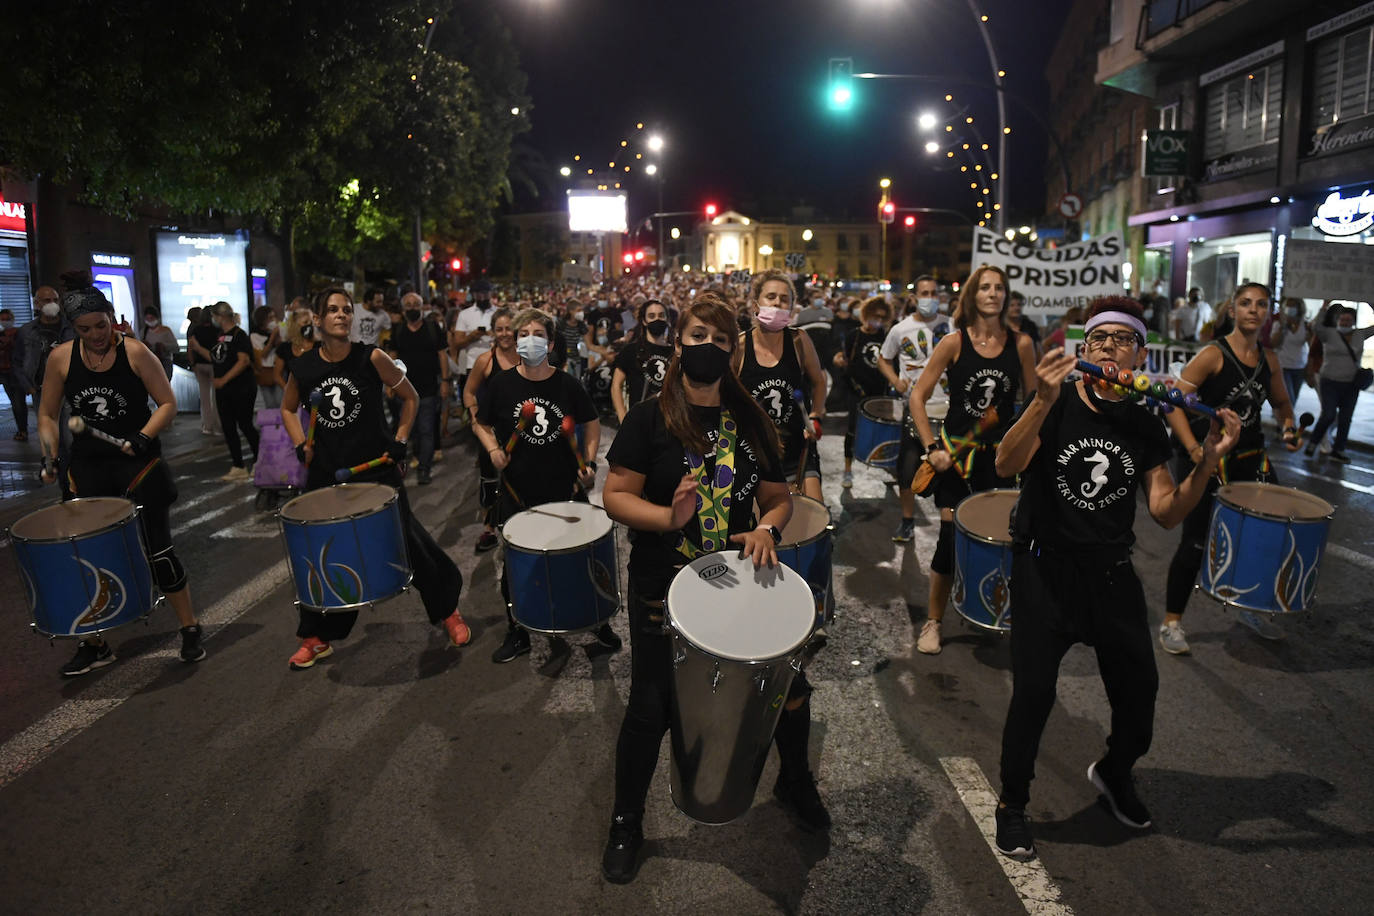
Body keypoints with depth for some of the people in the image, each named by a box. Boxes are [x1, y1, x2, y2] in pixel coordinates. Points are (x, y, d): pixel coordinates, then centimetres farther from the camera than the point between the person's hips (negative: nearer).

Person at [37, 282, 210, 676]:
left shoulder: (136, 353, -8)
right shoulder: (61, 358, 1)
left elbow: (168, 404, -5)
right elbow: (48, 413, 10)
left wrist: (143, 437, -20)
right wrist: (49, 456, -3)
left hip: (139, 464, -3)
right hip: (88, 468, 3)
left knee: (158, 549, -1)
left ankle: (190, 630, 14)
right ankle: (93, 645, 24)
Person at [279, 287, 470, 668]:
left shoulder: (371, 358, -10)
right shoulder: (303, 366, -2)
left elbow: (410, 397, 2)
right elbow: (288, 409, 17)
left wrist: (399, 442, -5)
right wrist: (301, 446, 2)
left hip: (377, 470, -3)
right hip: (325, 474, 3)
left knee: (409, 542, 5)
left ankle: (448, 612, 27)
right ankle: (316, 639, 28)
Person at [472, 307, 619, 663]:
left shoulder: (568, 384, -5)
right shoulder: (501, 384, -4)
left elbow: (592, 424, 7)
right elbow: (481, 423, 9)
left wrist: (589, 462, -5)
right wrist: (493, 449, -9)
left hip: (564, 490, 0)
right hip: (518, 492, 1)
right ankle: (517, 633, 31)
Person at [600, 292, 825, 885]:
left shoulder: (750, 422, 5)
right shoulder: (650, 418, -8)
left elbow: (779, 498, 9)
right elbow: (616, 497, -12)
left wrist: (767, 529, -13)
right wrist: (668, 517, -30)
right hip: (663, 589, -4)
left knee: (792, 688, 12)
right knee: (651, 709, 6)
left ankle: (795, 782, 45)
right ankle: (626, 824, 32)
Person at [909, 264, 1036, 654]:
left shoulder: (1020, 344, 1)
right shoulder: (953, 343, -6)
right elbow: (917, 397, -5)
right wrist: (932, 447, -11)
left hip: (1000, 454, 2)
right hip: (956, 451, -2)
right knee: (951, 536, -2)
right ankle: (933, 622, 14)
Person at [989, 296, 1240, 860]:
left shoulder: (1146, 428, 3)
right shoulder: (1054, 403, -8)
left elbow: (1167, 513, 1)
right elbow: (1006, 465, -24)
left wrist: (1208, 462, -13)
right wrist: (1043, 402, -37)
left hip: (1111, 573, 4)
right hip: (1045, 568, -4)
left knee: (1138, 686, 11)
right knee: (1033, 691, -6)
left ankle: (1114, 772, 42)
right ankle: (1012, 803, 17)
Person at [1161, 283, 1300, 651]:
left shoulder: (1269, 360, 7)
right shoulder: (1212, 354, -12)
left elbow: (1281, 403, 24)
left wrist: (1289, 427, 3)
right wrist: (1193, 448, -28)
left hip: (1250, 458, 7)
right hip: (1205, 459, -6)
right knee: (1196, 541, -4)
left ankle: (1251, 610, 34)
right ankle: (1171, 623, 11)